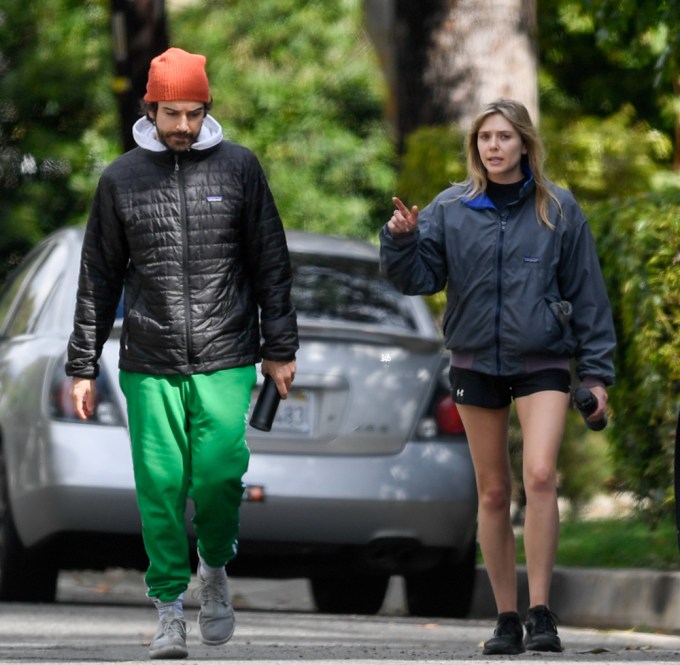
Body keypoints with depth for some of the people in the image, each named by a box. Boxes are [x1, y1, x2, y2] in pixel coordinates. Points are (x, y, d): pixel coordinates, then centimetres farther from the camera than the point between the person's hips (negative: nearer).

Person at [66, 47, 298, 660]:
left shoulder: (238, 167, 5)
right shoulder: (121, 178, 7)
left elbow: (272, 264, 9)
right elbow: (99, 280, 10)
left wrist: (280, 348, 5)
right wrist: (83, 367, 7)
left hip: (226, 361, -1)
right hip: (149, 366, 1)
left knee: (220, 474, -11)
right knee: (161, 484, -3)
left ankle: (215, 568, 17)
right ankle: (170, 607, 7)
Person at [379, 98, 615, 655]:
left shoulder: (558, 209, 0)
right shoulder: (451, 209, 2)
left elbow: (588, 294, 3)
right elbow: (419, 277, 1)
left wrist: (598, 372, 0)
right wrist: (402, 241, -18)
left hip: (543, 362, -2)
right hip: (475, 361, 2)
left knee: (540, 474, -20)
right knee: (493, 492, 7)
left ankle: (541, 612, -15)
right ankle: (506, 619, 15)